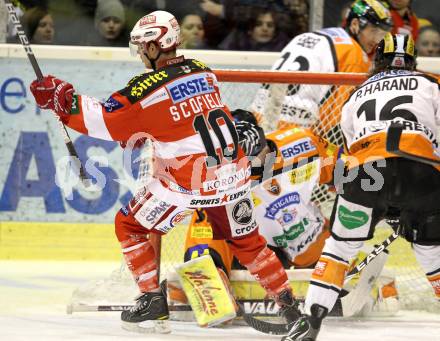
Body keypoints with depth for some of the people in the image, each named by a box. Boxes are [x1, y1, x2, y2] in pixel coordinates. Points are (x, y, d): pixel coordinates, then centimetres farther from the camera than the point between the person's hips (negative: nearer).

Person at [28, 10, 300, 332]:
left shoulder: (148, 86, -13)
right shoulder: (203, 71, 7)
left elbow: (105, 121, -9)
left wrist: (64, 99, 0)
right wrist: (142, 133, 22)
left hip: (187, 182, -6)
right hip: (233, 173, 6)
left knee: (130, 225, 12)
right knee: (246, 240, 22)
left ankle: (152, 298, 9)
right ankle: (287, 302, 24)